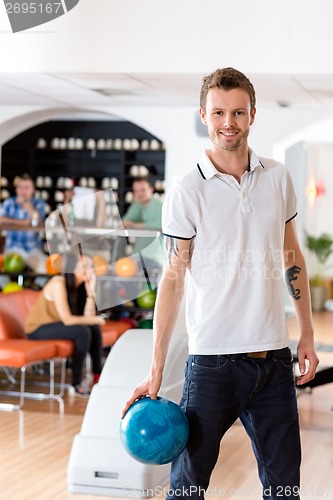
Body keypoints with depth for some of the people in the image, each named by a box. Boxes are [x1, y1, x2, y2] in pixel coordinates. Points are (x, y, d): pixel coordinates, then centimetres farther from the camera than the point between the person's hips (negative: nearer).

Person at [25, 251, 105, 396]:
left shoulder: (80, 285, 1)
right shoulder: (58, 284, -23)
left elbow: (87, 317, -9)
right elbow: (67, 319, -29)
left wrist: (90, 292, -16)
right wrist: (95, 319, -18)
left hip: (55, 325, 8)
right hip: (38, 329, -8)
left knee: (94, 328, -5)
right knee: (82, 332, -25)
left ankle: (97, 375, 4)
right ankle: (77, 382, -15)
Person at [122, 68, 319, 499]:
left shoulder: (278, 178, 5)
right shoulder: (186, 192, -6)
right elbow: (173, 279, -6)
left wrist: (307, 334, 13)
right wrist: (156, 371, -8)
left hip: (274, 356, 4)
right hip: (213, 360, -3)